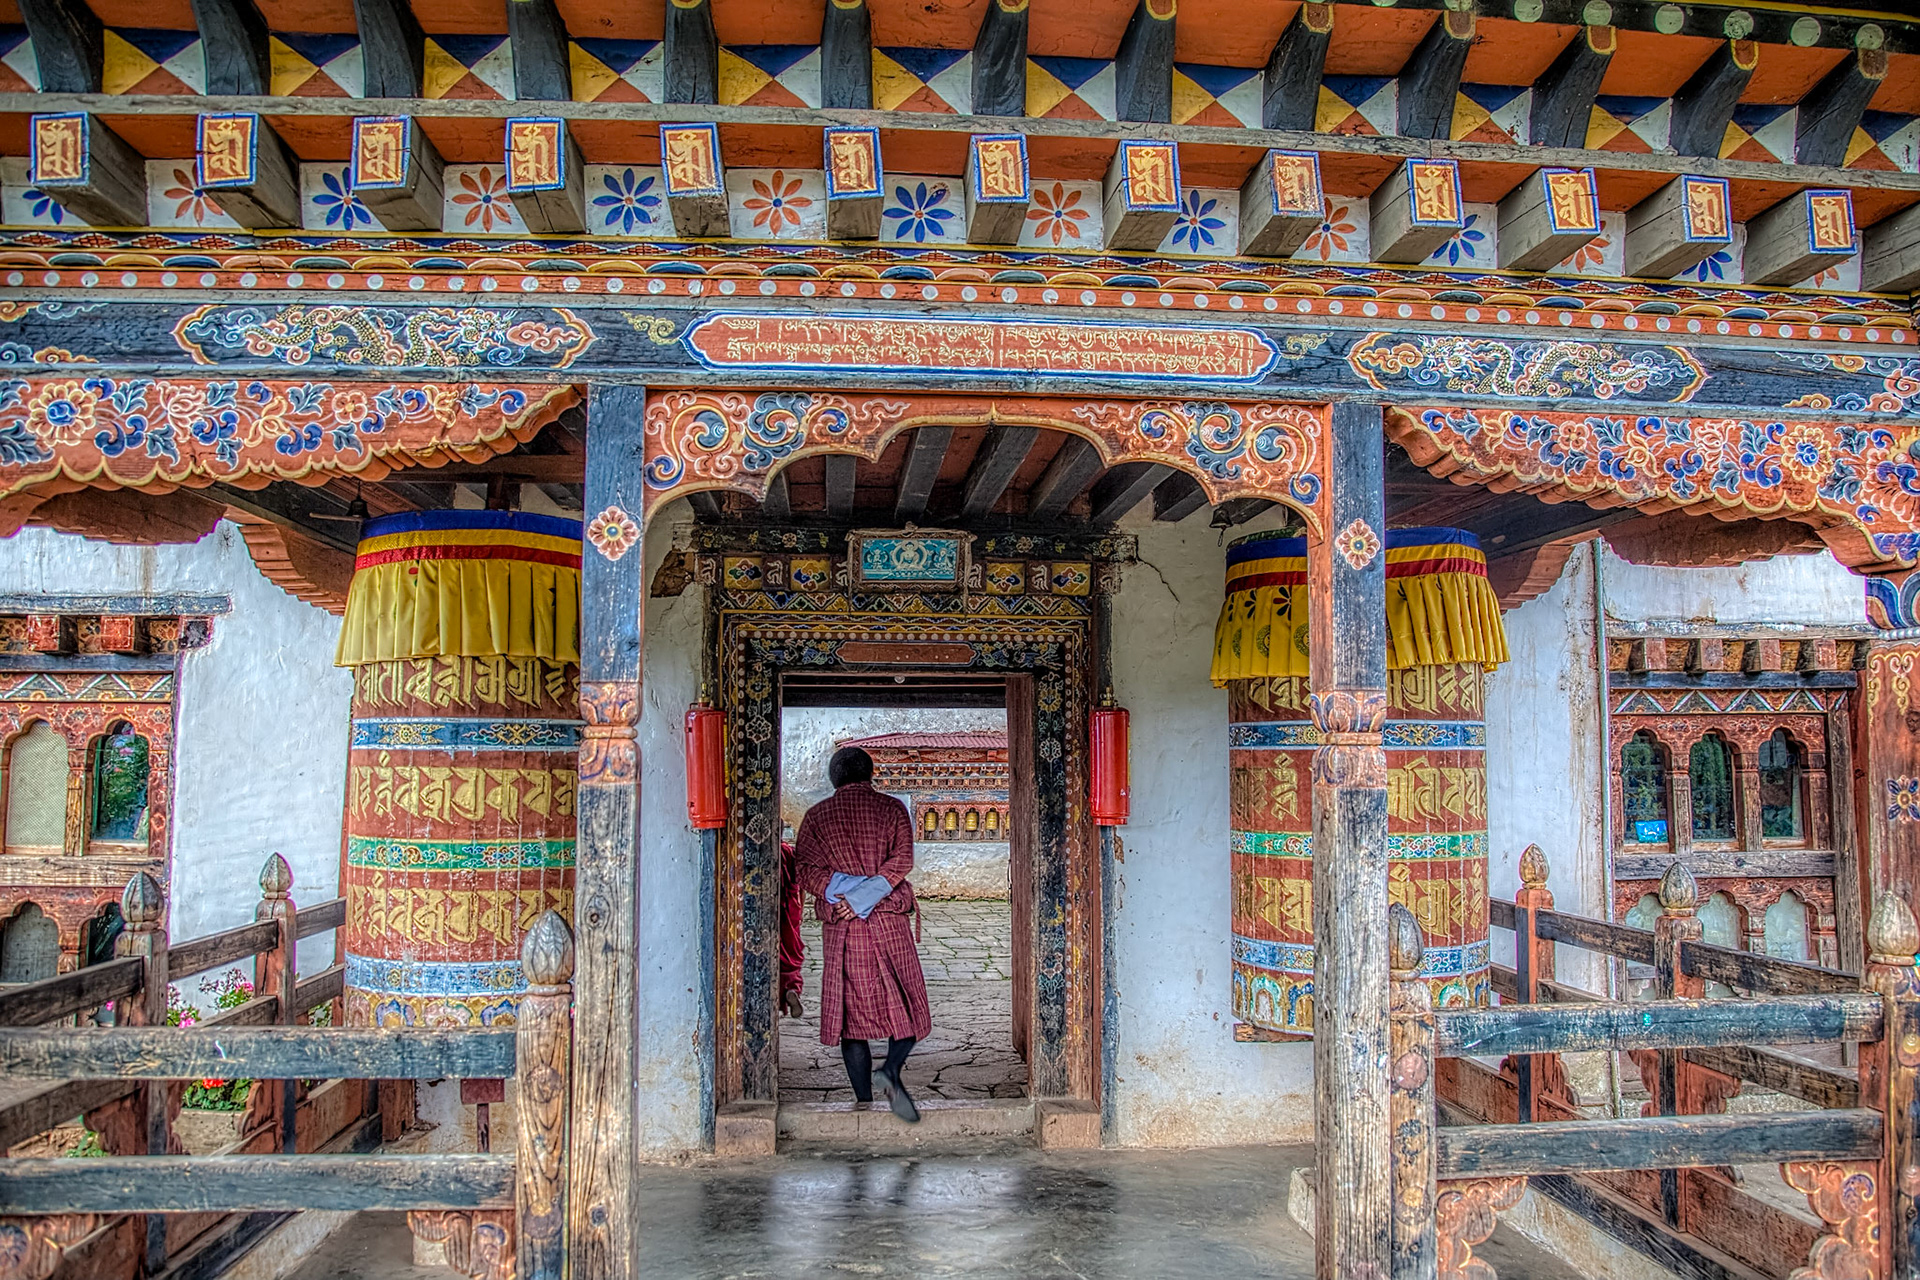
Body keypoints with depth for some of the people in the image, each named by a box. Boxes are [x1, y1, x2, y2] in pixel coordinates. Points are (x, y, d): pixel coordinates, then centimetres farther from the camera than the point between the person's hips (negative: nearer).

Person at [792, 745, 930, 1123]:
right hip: (888, 922, -1)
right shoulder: (891, 808, 4)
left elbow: (804, 869, -4)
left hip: (839, 928, 2)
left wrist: (840, 896, -12)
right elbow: (902, 860, -10)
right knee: (906, 1004, 8)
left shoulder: (817, 815, 7)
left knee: (851, 1008, 6)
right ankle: (892, 1068, -17)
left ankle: (865, 1102, 7)